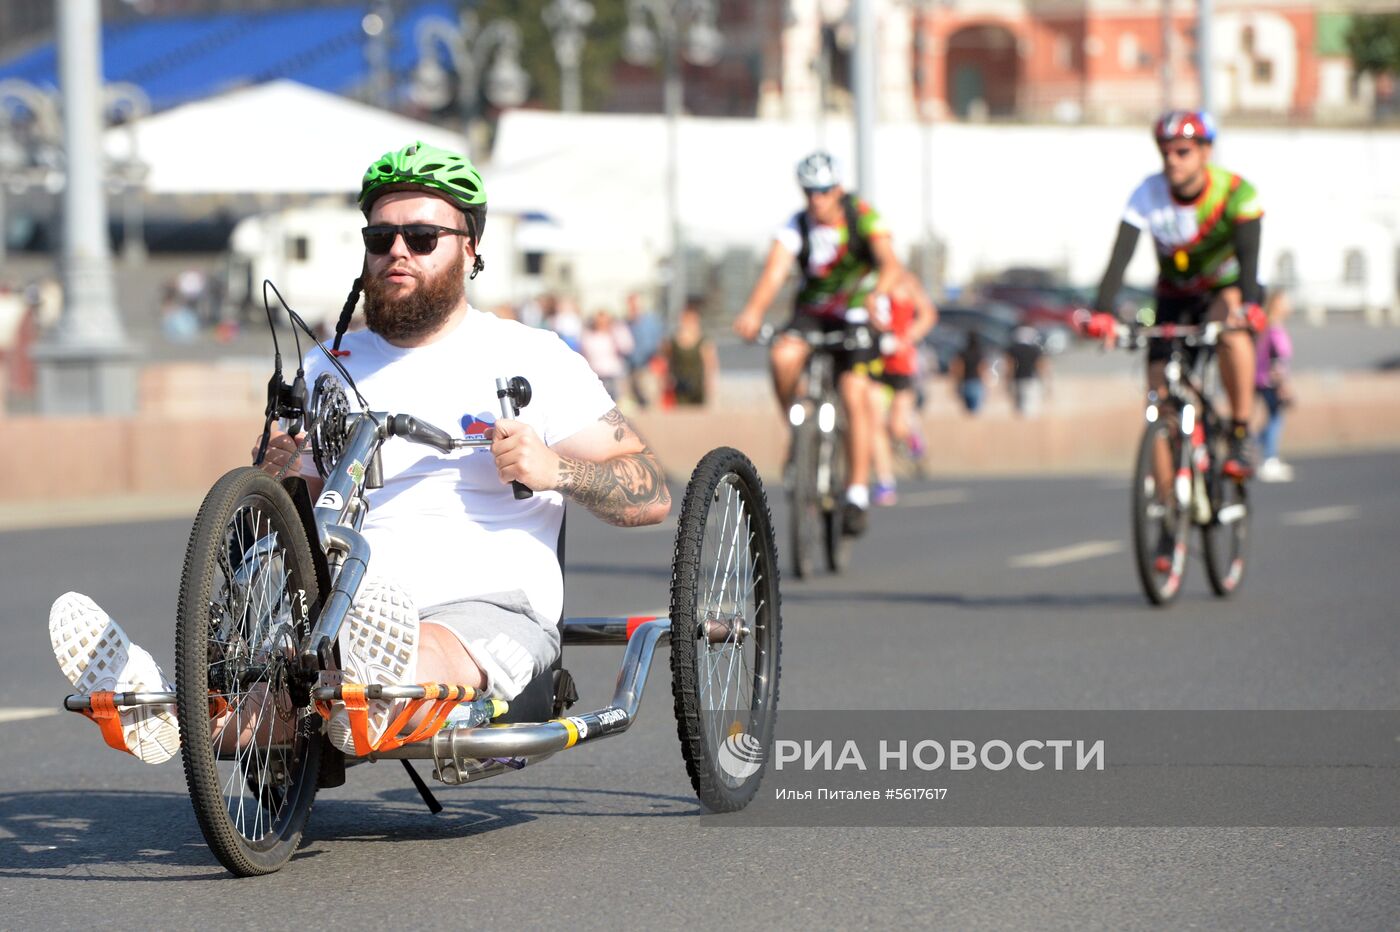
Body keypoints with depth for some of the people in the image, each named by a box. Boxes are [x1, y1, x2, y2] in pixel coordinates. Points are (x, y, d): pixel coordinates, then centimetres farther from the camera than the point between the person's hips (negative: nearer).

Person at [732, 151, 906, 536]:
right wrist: (753, 310, -47)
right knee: (783, 355, -31)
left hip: (855, 316, -1)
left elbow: (890, 263, -30)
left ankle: (858, 493, -14)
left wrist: (877, 292, -53)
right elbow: (775, 270, -27)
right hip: (811, 312, 1)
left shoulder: (863, 217, -14)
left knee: (854, 393, -21)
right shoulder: (796, 226, -12)